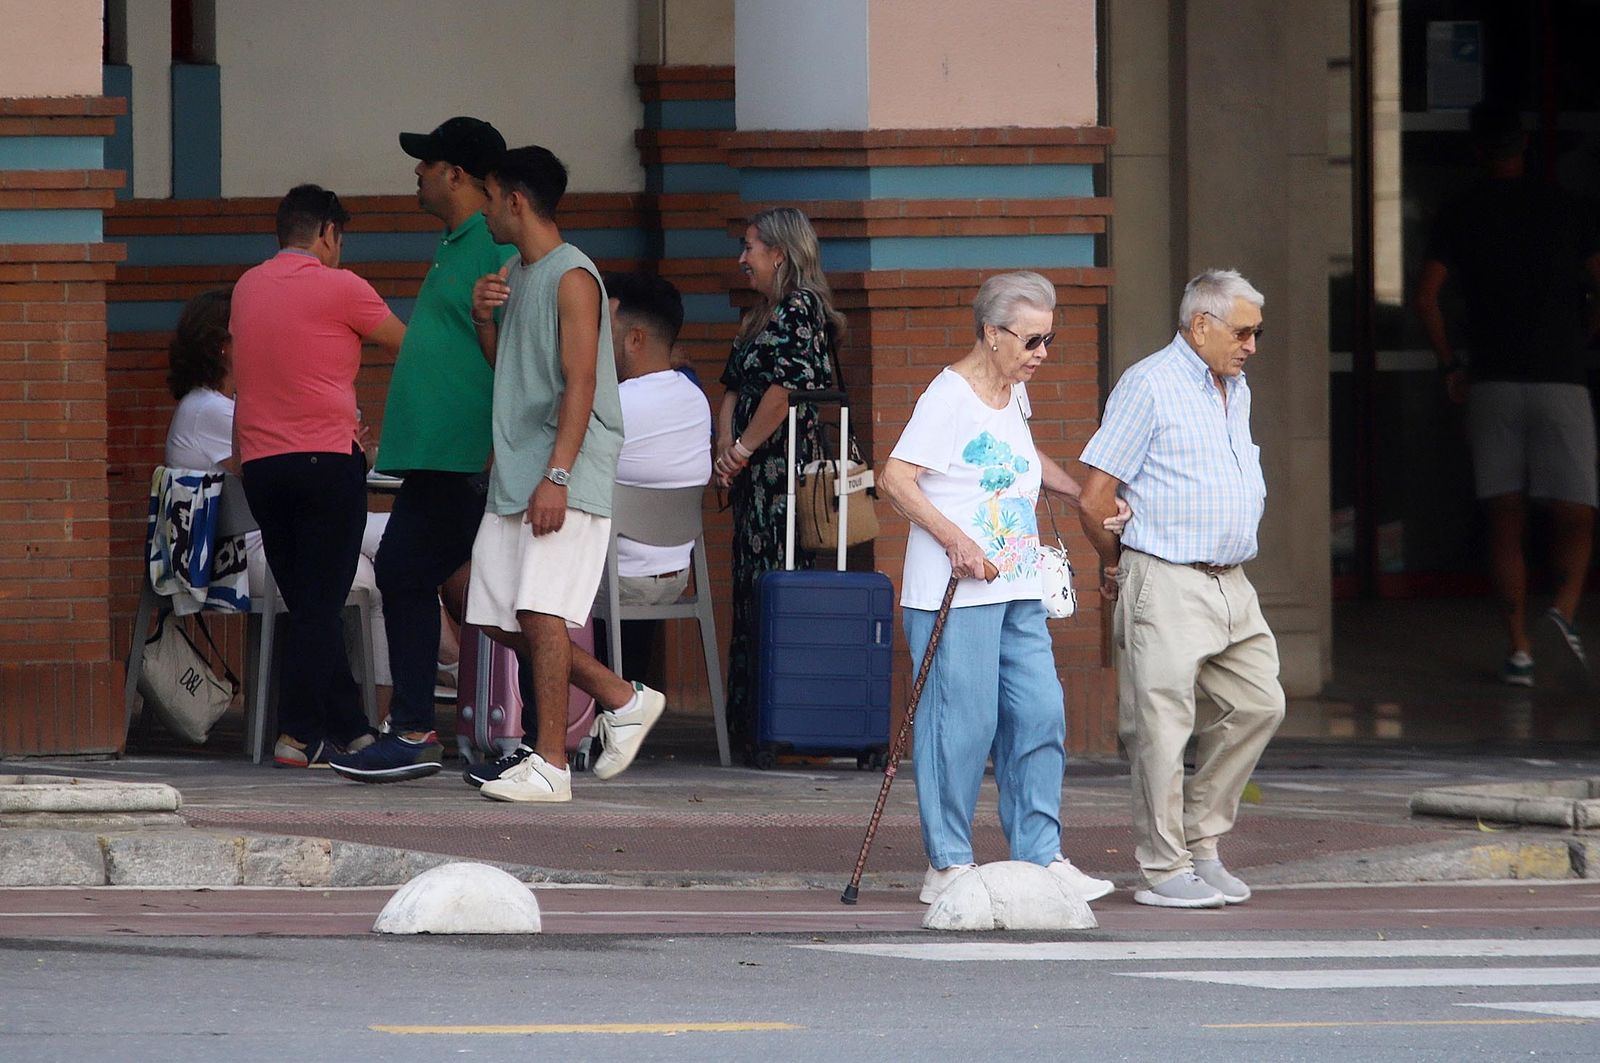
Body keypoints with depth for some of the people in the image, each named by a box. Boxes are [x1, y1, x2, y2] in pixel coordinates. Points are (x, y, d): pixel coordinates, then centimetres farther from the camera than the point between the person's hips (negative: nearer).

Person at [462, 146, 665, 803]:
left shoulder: (571, 277, -9)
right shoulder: (516, 275, 19)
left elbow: (580, 381, -16)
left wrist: (556, 476, -24)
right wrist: (483, 318, 6)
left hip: (566, 480, -9)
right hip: (513, 476, 9)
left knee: (540, 611, -15)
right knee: (500, 617, 7)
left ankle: (550, 764, -14)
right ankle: (622, 699, 19)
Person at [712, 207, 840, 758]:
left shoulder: (801, 307, -9)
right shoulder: (759, 316, 20)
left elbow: (785, 388, -18)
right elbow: (734, 388, 19)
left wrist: (742, 450, -11)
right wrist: (725, 450, 3)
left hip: (786, 471, -10)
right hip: (755, 478, 10)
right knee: (749, 588, 7)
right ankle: (747, 724, 8)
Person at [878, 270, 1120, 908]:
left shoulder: (1013, 393, 15)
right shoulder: (949, 396, -12)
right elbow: (895, 480, -19)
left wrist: (1081, 496, 29)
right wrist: (955, 539, -26)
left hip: (1017, 590, 8)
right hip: (955, 592, -8)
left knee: (1039, 717, 2)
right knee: (962, 723, -7)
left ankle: (1040, 857, 7)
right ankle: (948, 866, 0)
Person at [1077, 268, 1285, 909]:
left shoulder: (1236, 390, 17)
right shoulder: (1149, 386, -9)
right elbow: (1095, 499, -9)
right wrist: (1114, 565, 5)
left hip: (1231, 584, 8)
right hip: (1166, 585, -8)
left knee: (1258, 705, 8)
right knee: (1163, 724, -5)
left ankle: (1202, 847, 19)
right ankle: (1164, 870, -1)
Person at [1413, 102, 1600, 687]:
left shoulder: (1459, 217, 3)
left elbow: (1425, 297, -6)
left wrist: (1450, 367, 5)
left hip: (1492, 385, 1)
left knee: (1505, 525, 5)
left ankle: (1519, 646, -5)